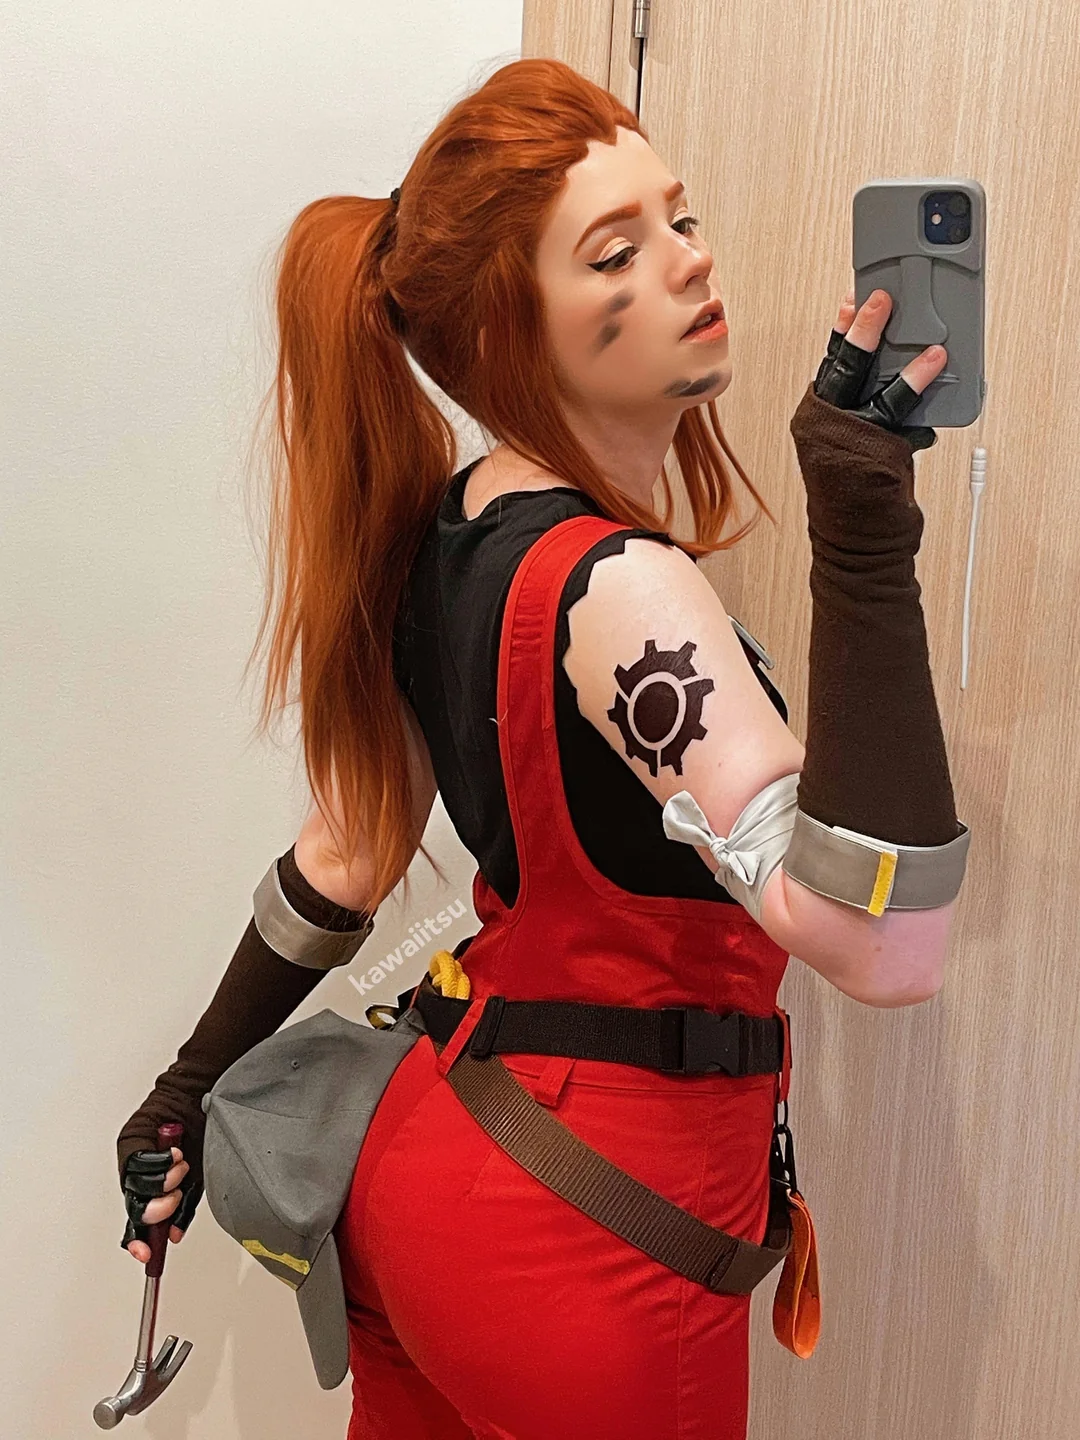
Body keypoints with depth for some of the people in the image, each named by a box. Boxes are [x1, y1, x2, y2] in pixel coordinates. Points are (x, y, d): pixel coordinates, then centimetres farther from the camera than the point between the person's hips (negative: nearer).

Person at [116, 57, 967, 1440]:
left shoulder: (439, 536, 1)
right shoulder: (615, 586, -25)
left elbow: (346, 858, 8)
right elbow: (883, 949, -34)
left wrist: (191, 1086, 20)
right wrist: (862, 535, -37)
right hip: (588, 1236, -8)